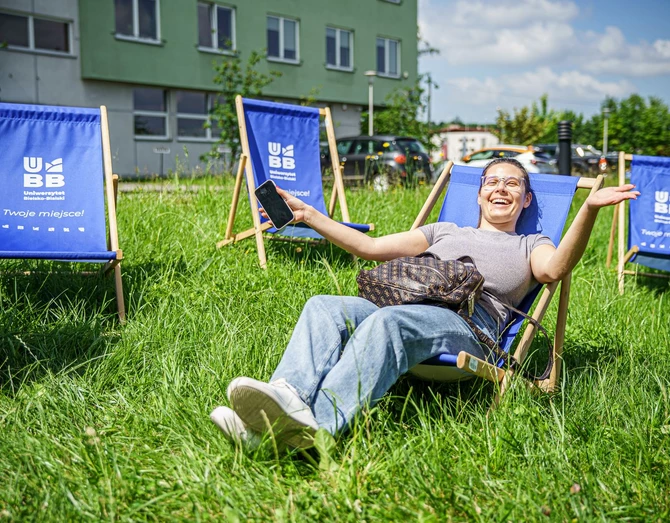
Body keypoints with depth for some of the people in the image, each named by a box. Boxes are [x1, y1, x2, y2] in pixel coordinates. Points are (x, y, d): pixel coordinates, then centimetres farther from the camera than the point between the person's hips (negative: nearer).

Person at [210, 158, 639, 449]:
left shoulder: (529, 245, 25)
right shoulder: (444, 231, 36)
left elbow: (554, 269, -1)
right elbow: (371, 247, 30)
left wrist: (590, 208, -16)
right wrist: (309, 215, 25)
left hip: (467, 325, -4)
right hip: (400, 304, 5)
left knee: (389, 321, -38)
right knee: (324, 307, -26)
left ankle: (321, 422, -59)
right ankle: (286, 407, -51)